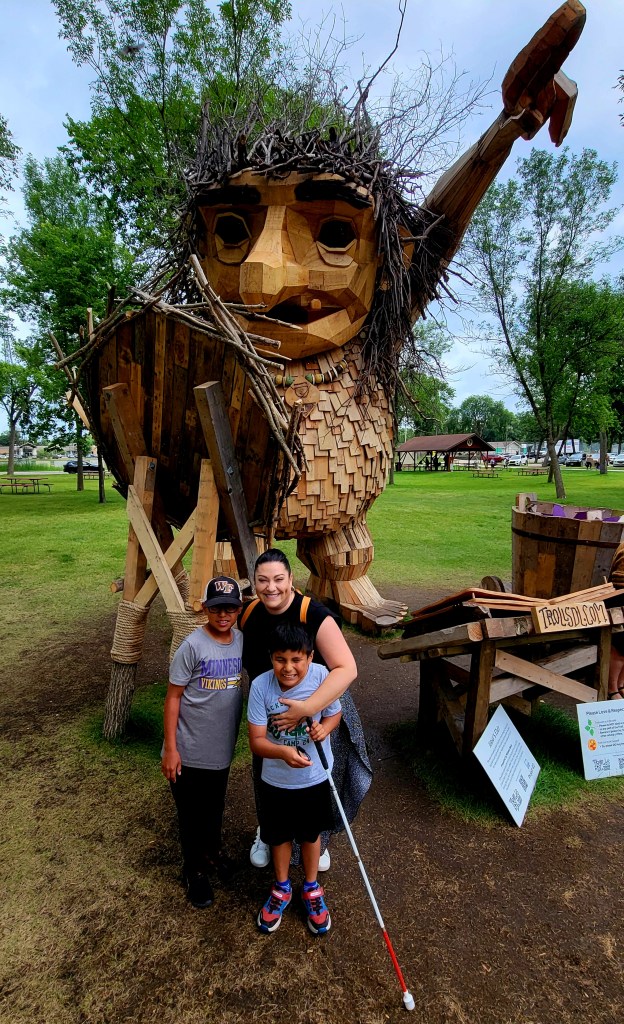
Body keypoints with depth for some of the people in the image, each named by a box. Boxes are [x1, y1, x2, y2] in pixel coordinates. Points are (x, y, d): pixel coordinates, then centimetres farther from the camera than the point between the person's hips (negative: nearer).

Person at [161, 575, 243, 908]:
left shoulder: (242, 641, -5)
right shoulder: (192, 646, -21)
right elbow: (173, 697, -15)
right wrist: (170, 749, -14)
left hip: (222, 750, 5)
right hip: (189, 753, -4)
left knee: (215, 808, 25)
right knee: (191, 815, 15)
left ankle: (213, 852, 51)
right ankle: (194, 871, 38)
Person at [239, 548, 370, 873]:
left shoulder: (314, 615, -29)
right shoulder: (248, 615, -13)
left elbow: (347, 669, -35)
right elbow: (247, 663, 7)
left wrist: (306, 708, -42)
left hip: (318, 714, -3)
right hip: (269, 716, 4)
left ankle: (317, 843, 49)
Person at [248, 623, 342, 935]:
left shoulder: (322, 677, -25)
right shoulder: (261, 686, -26)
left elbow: (334, 714, -6)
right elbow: (256, 740, -21)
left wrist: (323, 729, -28)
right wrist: (283, 752, -40)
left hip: (315, 777, 0)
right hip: (276, 780, 0)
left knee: (311, 834, 23)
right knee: (280, 836, 23)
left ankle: (312, 889, 51)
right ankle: (281, 889, 51)